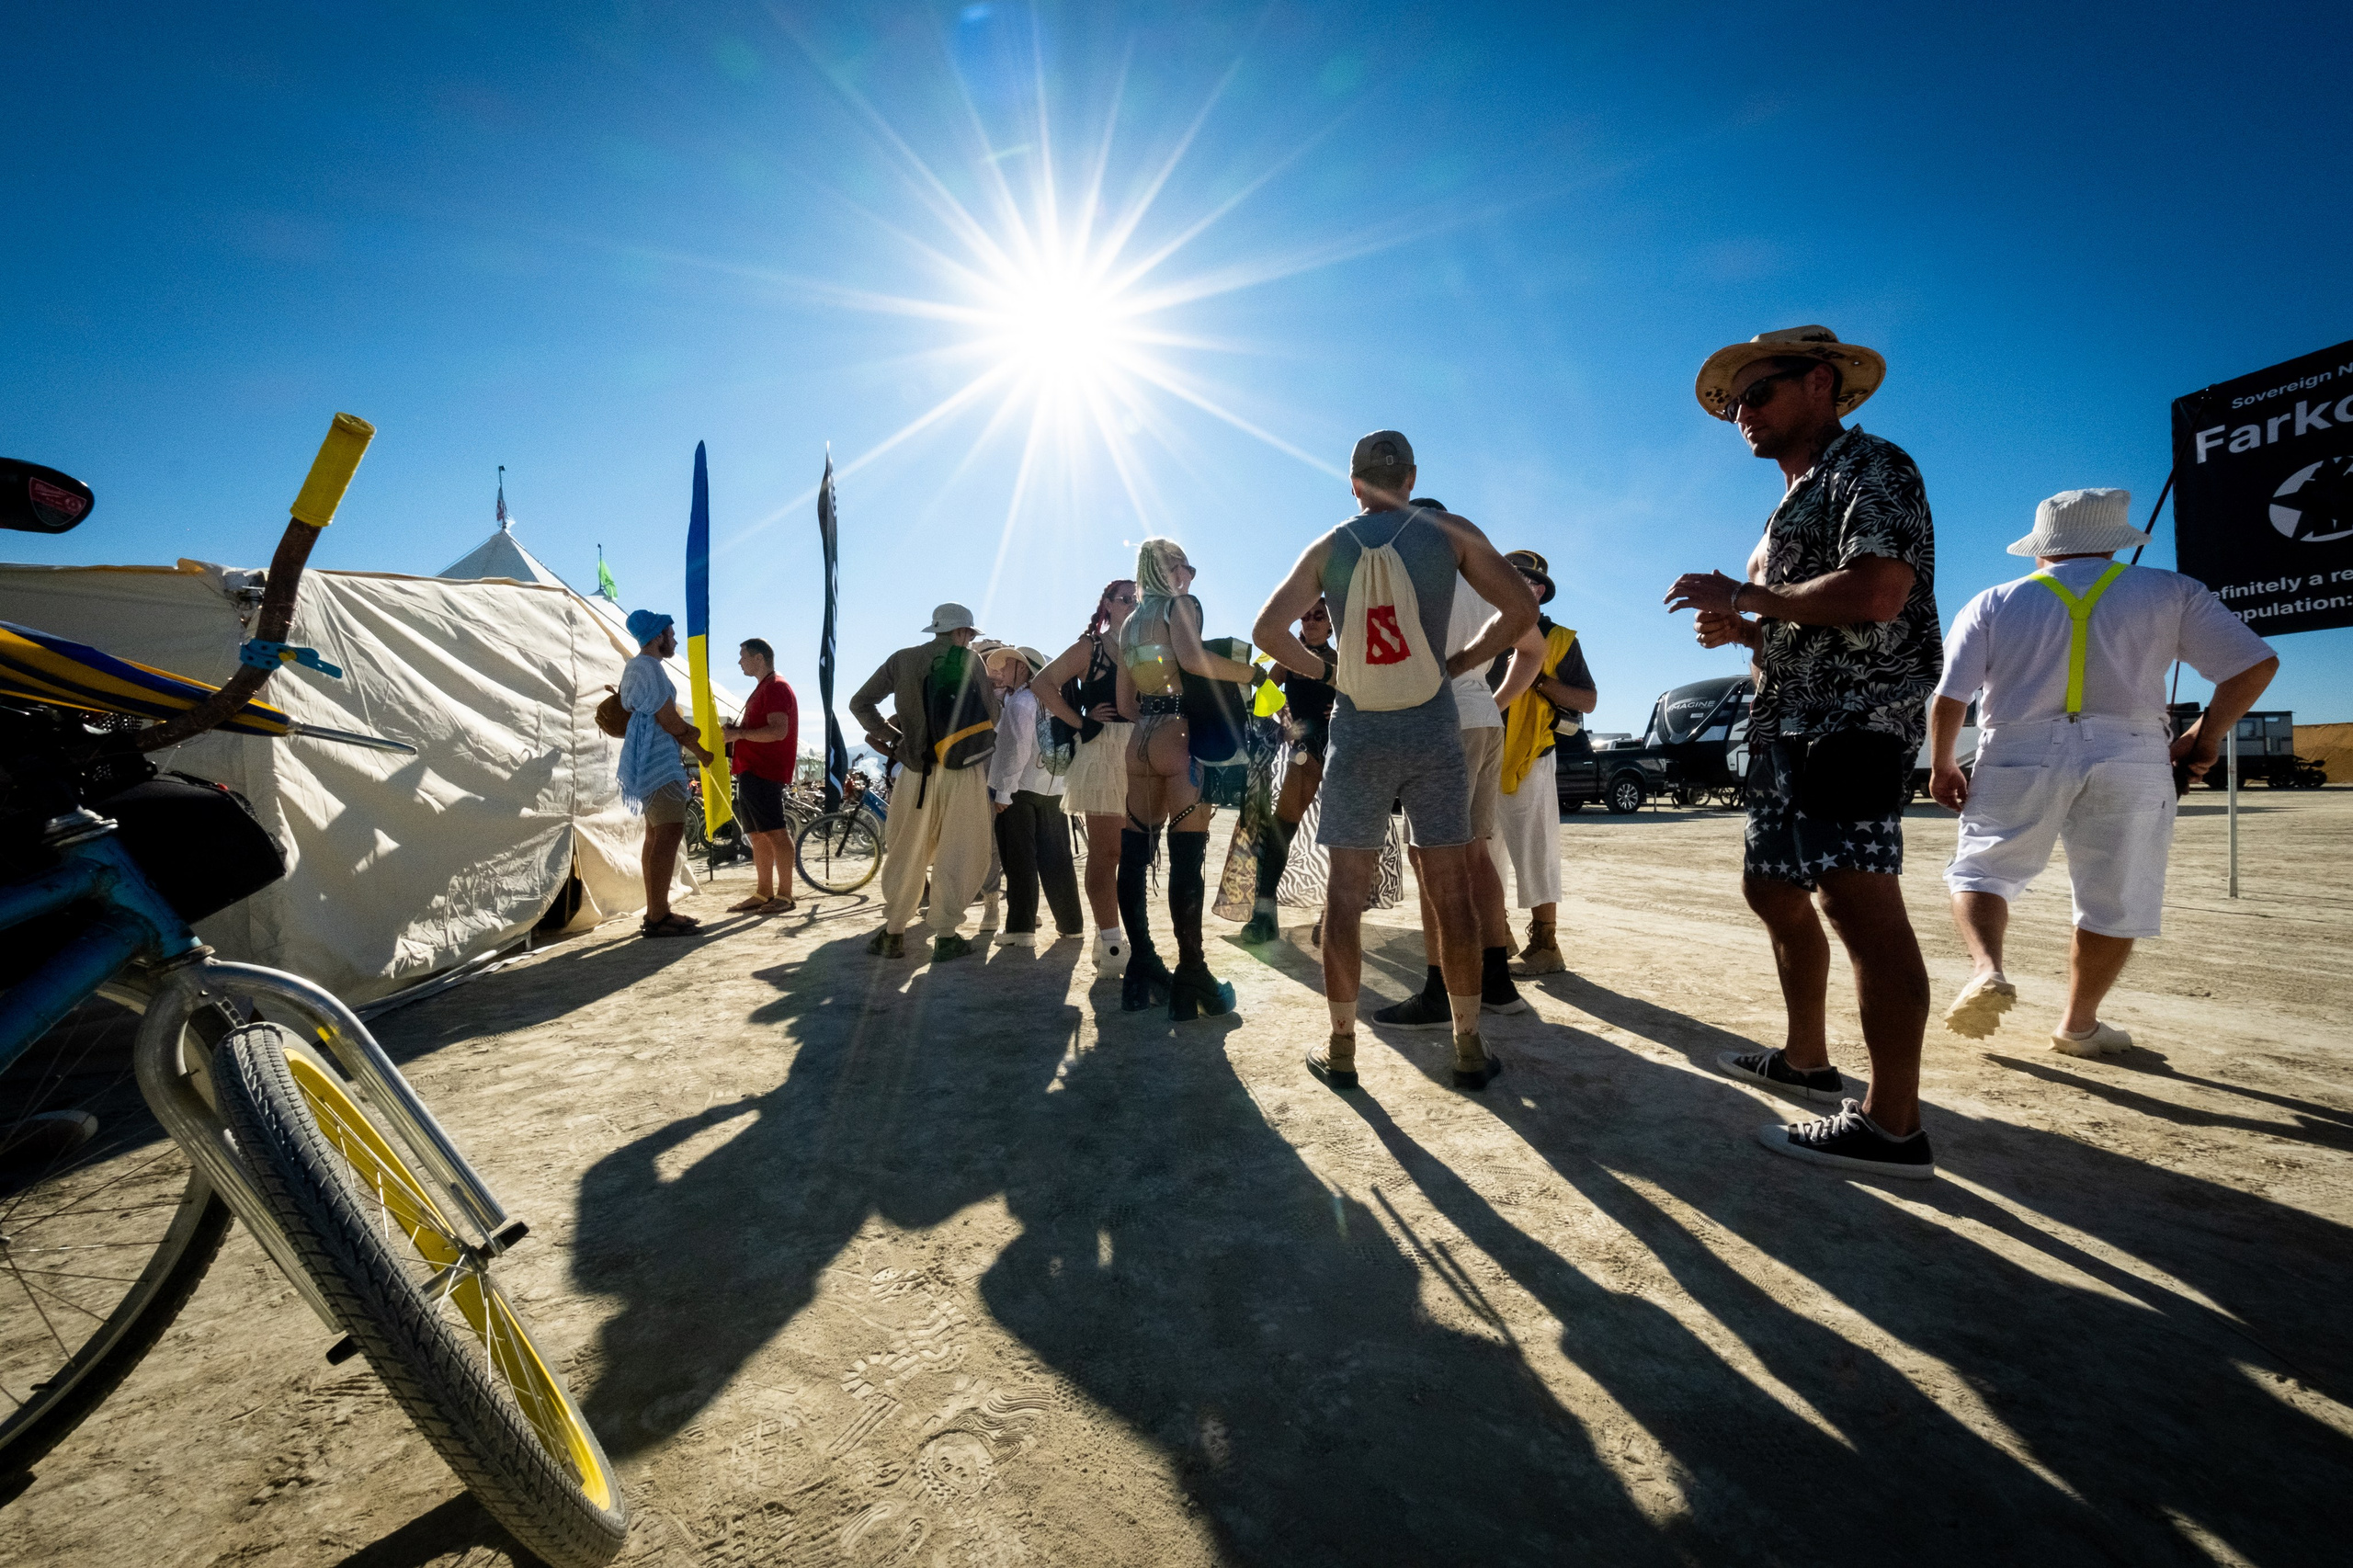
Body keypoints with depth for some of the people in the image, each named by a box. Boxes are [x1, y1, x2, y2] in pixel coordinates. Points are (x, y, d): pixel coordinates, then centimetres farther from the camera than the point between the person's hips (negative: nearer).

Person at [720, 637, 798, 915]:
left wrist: (739, 733, -17)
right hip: (750, 771, 11)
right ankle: (764, 893, 15)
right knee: (757, 835, 10)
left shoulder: (776, 688, -9)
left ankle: (785, 895, -9)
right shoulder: (762, 689, 24)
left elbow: (778, 731, -22)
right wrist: (735, 735, 17)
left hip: (764, 772, -11)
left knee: (776, 832, -10)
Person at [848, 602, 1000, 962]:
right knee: (957, 855, 5)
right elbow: (991, 718, -3)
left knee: (905, 854, 12)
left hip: (916, 770, 3)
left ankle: (893, 933, 18)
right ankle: (945, 936, 6)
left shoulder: (901, 660, 8)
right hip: (964, 770, -3)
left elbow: (860, 703, 6)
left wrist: (894, 737, 6)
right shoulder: (971, 661, -1)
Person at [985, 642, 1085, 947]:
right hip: (1051, 790, 7)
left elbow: (1017, 749, -17)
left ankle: (1021, 929, -2)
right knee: (1055, 859, 11)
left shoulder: (1020, 701, -10)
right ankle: (1071, 924, 17)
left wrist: (1003, 792, -16)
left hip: (1019, 789, -7)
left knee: (1019, 861, -3)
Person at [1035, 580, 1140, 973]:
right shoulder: (1090, 647, 4)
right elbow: (1042, 683, -1)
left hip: (1140, 753, 5)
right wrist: (1079, 720, -6)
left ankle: (1111, 938, 19)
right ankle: (1110, 943, 0)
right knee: (1105, 850, -4)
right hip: (1102, 752, -5)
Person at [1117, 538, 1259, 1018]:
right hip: (1179, 739, -8)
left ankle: (1142, 971, 15)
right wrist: (1249, 671, -11)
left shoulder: (1130, 624, 20)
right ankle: (1191, 977, -6)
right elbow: (1191, 658, -22)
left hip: (1140, 741, 8)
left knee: (1134, 855, 7)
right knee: (1186, 859, -7)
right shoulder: (1182, 604, 0)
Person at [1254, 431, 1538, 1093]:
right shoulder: (1451, 532, 4)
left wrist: (1326, 669, 10)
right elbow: (1522, 609, 1)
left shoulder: (1327, 548, 6)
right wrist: (1456, 664, 8)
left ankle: (1341, 1050, 13)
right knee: (1451, 893, 6)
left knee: (1345, 895, 6)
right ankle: (1469, 1050, 14)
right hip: (1432, 731, 0)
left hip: (1357, 736, 0)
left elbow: (1268, 629, 1)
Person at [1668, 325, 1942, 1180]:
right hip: (1789, 724, 11)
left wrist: (1748, 596, -13)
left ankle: (1892, 1126, -6)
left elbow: (1875, 593, -22)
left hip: (1853, 720, -11)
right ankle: (1806, 1060, 29)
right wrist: (1739, 628, 9)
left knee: (1859, 904, -12)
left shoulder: (1870, 468, -5)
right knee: (1774, 889, 15)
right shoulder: (1795, 500, 24)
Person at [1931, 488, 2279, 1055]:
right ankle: (2078, 1024, 18)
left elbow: (1948, 698, -1)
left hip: (2018, 758, -1)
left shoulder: (1992, 603, 7)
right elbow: (2255, 665, 6)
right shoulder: (2170, 592, 10)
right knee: (2115, 903, 11)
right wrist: (2206, 735, 18)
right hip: (2128, 760, 1)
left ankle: (1986, 970, -13)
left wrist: (1942, 765, 10)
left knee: (1980, 872, 12)